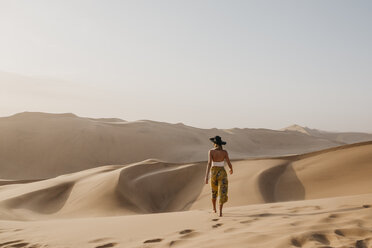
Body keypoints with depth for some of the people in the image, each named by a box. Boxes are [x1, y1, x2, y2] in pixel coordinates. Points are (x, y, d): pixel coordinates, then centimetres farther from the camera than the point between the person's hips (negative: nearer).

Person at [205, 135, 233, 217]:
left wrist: (206, 176, -22)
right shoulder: (225, 152, -6)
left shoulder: (211, 151, -9)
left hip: (213, 173, 1)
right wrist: (231, 169, 19)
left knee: (214, 191, 23)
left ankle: (214, 208, 39)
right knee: (222, 192, -3)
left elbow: (209, 163, -19)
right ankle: (220, 211, -19)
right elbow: (229, 164, -5)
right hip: (222, 173, -1)